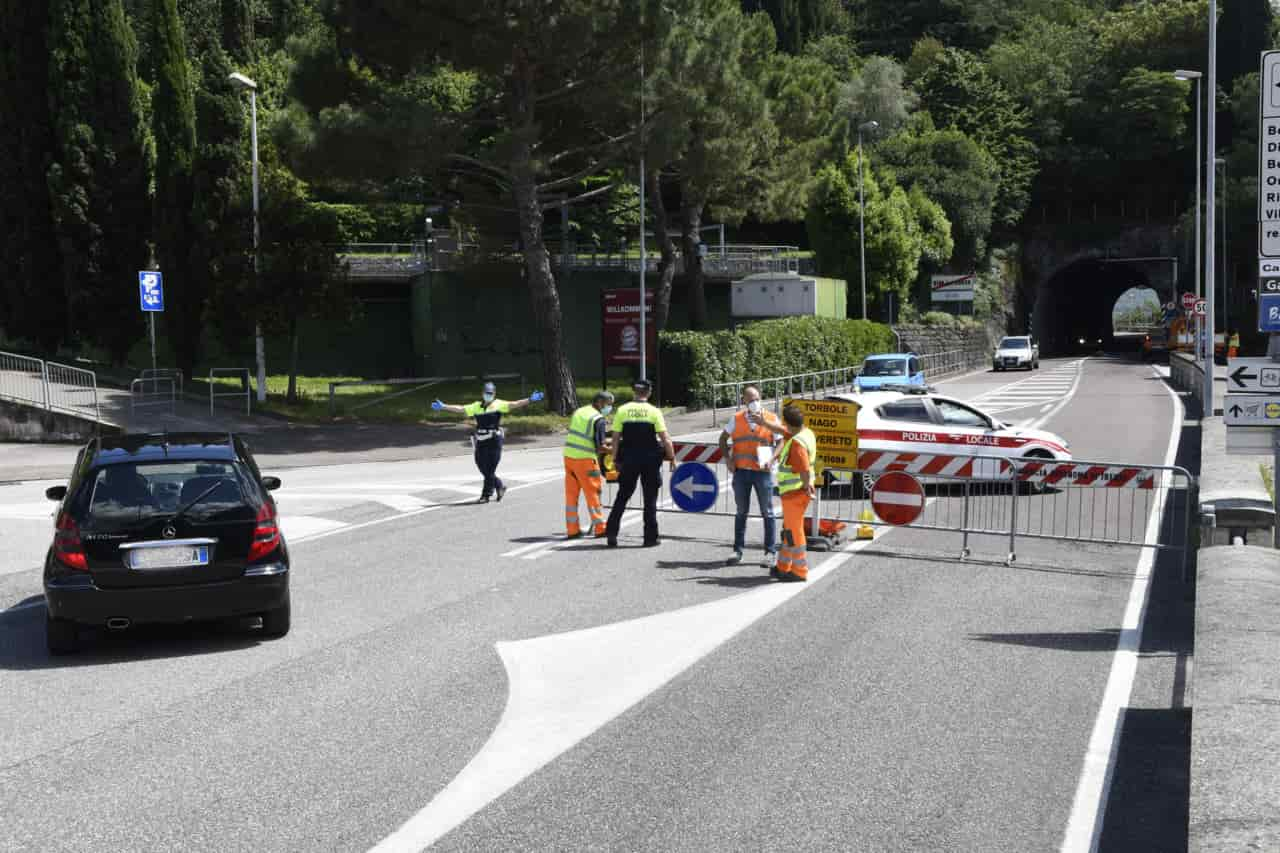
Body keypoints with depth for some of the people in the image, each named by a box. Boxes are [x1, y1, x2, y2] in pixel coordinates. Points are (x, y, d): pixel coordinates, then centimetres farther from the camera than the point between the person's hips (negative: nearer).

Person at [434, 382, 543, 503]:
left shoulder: (498, 404, 0)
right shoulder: (476, 406, 12)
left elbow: (514, 405, -10)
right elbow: (460, 409, 11)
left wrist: (529, 400, -23)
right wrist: (442, 407, 6)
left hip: (494, 441, -5)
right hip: (480, 441, 5)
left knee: (490, 470, -2)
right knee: (483, 467, 10)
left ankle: (486, 495, 6)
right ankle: (499, 487, 29)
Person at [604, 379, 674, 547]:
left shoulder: (622, 410, 0)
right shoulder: (654, 411, -4)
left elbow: (616, 438, 0)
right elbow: (665, 439, -8)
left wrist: (615, 459, 8)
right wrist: (672, 458, 0)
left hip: (628, 459, 1)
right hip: (650, 460, -1)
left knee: (622, 496, 12)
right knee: (650, 499, 8)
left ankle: (611, 532, 5)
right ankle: (650, 537, 9)